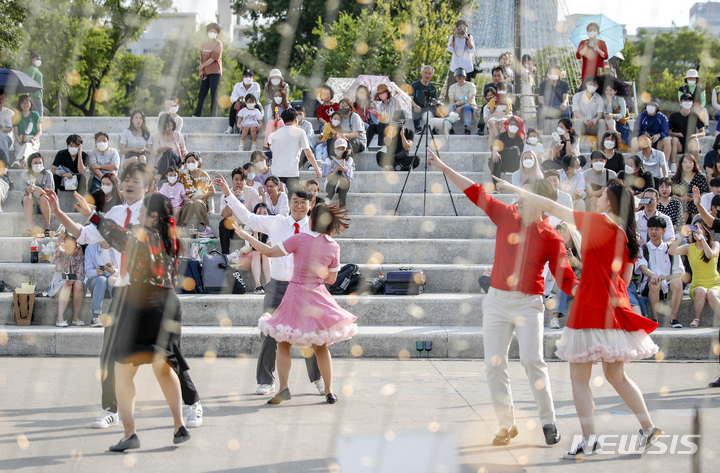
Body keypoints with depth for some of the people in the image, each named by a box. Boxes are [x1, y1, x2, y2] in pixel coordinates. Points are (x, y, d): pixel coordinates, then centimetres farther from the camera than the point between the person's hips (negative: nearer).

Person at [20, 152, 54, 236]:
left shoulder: (48, 174, -6)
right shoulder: (24, 175, 0)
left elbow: (50, 191, -18)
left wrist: (36, 188, -34)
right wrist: (27, 190, -31)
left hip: (43, 204, -2)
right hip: (31, 205, 2)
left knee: (44, 198, -33)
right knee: (26, 198, -29)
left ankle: (47, 227, -29)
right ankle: (29, 228, -35)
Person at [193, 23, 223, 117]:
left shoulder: (218, 44, -1)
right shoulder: (204, 44, 16)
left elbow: (214, 58, -10)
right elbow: (201, 58, 12)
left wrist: (202, 66, -7)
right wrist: (201, 70, -3)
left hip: (215, 72, -5)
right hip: (205, 73, 5)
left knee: (214, 94, -7)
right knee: (202, 93, 5)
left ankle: (213, 114, -6)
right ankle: (197, 113, 8)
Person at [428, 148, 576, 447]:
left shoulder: (550, 238, -6)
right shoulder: (506, 216, 3)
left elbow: (565, 279, -6)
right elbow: (477, 193, 7)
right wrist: (444, 168, 7)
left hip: (528, 304, -4)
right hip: (497, 301, 4)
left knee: (532, 360, -15)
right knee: (494, 364, 1)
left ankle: (548, 422, -3)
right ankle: (506, 425, 10)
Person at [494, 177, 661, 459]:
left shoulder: (598, 222, -12)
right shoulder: (626, 235, 8)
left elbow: (552, 208, -10)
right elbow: (625, 278, 15)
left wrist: (517, 190, -3)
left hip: (592, 309, -7)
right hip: (616, 308, 8)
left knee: (579, 378, 0)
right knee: (616, 375, 18)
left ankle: (589, 441, -2)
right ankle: (648, 428, 17)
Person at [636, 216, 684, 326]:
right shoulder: (642, 249, 11)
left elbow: (679, 274, 7)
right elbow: (642, 267, -9)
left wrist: (664, 277, -12)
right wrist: (653, 276, -31)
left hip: (667, 285, 1)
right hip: (648, 287, -1)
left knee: (677, 282, -32)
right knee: (654, 283, -36)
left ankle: (673, 318, -33)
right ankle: (654, 318, -33)